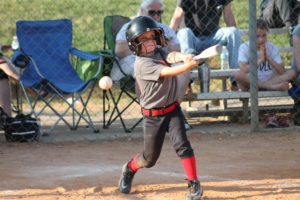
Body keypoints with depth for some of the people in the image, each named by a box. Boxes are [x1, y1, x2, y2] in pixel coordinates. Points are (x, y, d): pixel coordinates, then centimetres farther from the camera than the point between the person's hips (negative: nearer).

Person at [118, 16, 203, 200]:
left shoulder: (159, 51, 2)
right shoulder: (141, 64, -16)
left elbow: (171, 56, -20)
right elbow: (167, 72, -28)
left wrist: (183, 57, -43)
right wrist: (188, 66, -43)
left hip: (173, 110, 4)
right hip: (153, 115, -3)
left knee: (181, 144, -16)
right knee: (150, 158, 8)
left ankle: (194, 184, -9)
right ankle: (130, 169, 39)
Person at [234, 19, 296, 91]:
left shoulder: (272, 48, 1)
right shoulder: (244, 47, -6)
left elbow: (282, 72, -9)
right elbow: (243, 70, -22)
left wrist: (268, 58, -17)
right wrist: (260, 60, -22)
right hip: (250, 81, -3)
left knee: (292, 73, -17)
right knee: (238, 74, -36)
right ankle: (271, 86, -34)